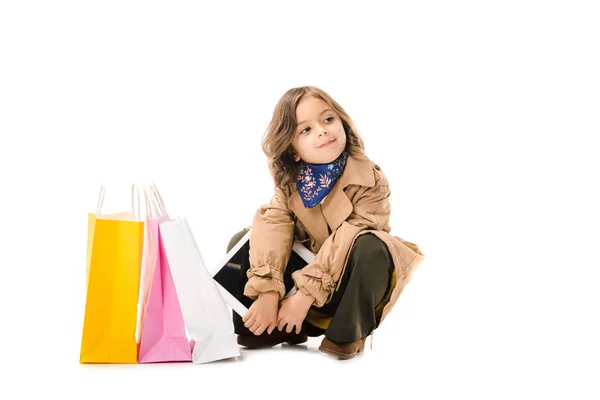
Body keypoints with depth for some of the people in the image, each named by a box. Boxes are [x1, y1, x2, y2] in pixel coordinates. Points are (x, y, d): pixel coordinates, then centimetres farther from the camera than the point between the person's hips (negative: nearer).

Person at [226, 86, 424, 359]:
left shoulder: (369, 180, -23)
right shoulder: (288, 182, -9)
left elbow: (345, 243, -30)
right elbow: (272, 227, -22)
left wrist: (305, 294, -34)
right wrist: (266, 292, -36)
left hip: (351, 282, -4)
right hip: (308, 264, 5)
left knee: (370, 247, -37)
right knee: (243, 242, -8)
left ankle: (349, 332, -18)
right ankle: (280, 327, -6)